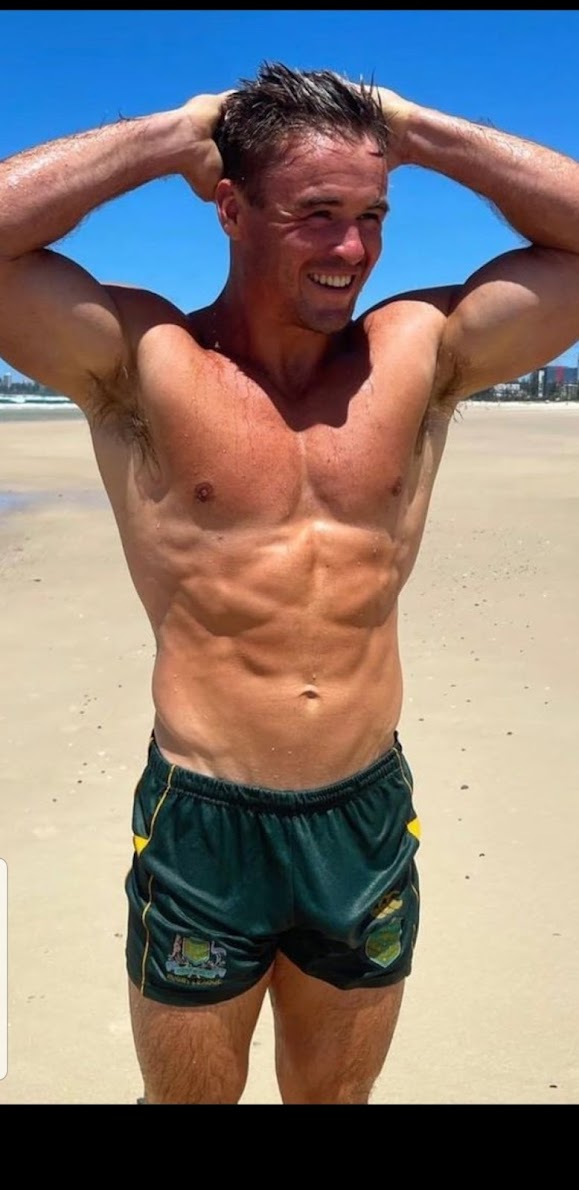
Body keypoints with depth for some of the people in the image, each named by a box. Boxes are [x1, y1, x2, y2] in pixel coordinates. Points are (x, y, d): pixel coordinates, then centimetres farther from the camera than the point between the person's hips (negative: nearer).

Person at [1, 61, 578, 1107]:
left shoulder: (421, 353, 1)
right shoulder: (143, 361, -7)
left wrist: (413, 129, -2)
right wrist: (168, 137, -9)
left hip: (371, 818, 3)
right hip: (202, 826, -2)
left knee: (335, 1093, 26)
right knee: (187, 1094, 23)